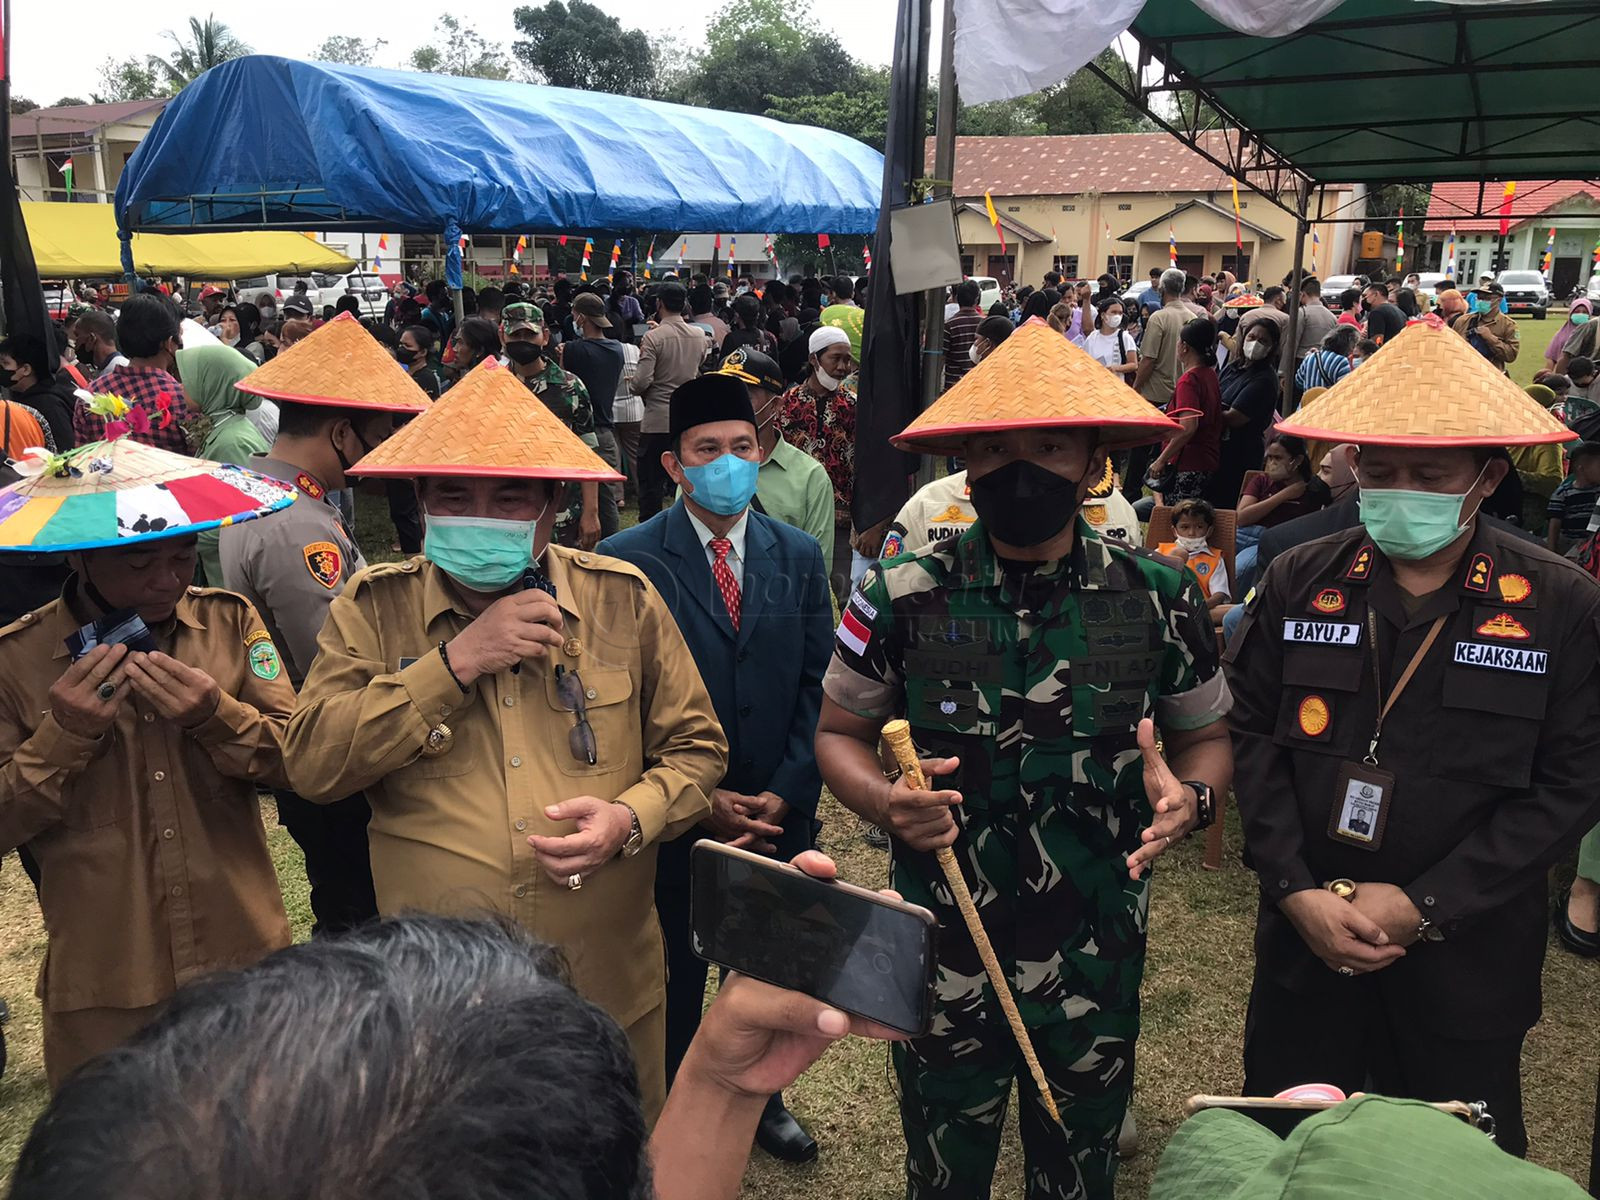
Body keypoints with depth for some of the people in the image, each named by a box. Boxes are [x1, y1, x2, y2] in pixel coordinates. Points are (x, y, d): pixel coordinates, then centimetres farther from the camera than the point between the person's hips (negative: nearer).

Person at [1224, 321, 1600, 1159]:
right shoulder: (1299, 581, -3)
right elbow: (1253, 736, -3)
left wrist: (1423, 904, -17)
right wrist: (1297, 890, -13)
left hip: (1467, 956, -1)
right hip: (1306, 934, 2)